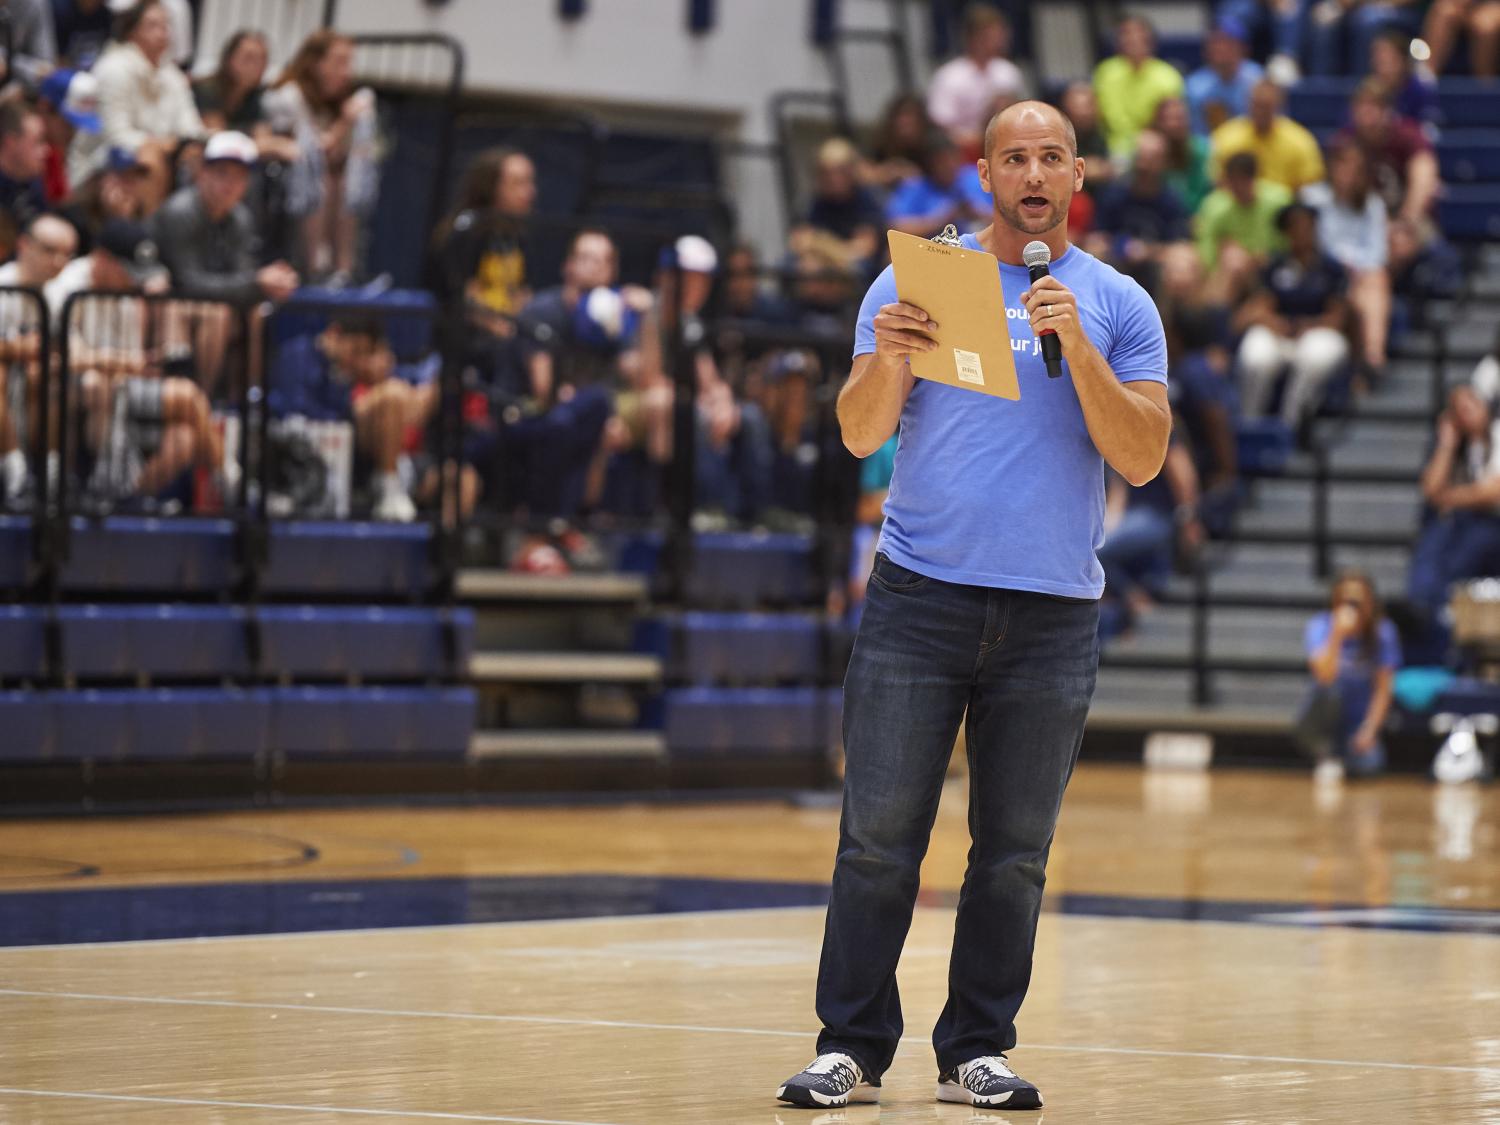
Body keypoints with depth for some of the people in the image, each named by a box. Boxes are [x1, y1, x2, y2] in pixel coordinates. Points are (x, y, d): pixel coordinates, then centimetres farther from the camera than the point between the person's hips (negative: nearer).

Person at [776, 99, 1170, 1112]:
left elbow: (1141, 459, -3)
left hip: (1053, 612, 1)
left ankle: (978, 1050, 12)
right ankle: (852, 1048, 1)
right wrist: (889, 363, -21)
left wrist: (1077, 345, -14)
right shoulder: (915, 280, 6)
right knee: (879, 835, -5)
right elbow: (860, 434, -1)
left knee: (1015, 853, 4)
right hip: (920, 599, -1)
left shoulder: (1119, 306, 7)